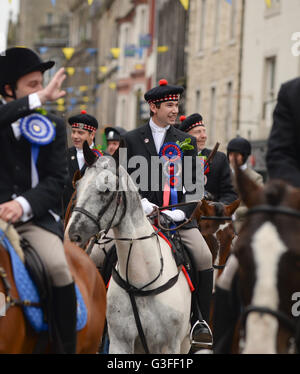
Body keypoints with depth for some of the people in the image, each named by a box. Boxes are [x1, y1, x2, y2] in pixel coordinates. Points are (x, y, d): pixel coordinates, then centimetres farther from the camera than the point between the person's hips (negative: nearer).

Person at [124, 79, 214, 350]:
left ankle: (200, 320, -6)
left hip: (178, 215, 1)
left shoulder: (187, 141, 12)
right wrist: (142, 203, -12)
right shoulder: (132, 139, 7)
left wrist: (181, 212, -9)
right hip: (142, 214, -1)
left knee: (205, 258, -19)